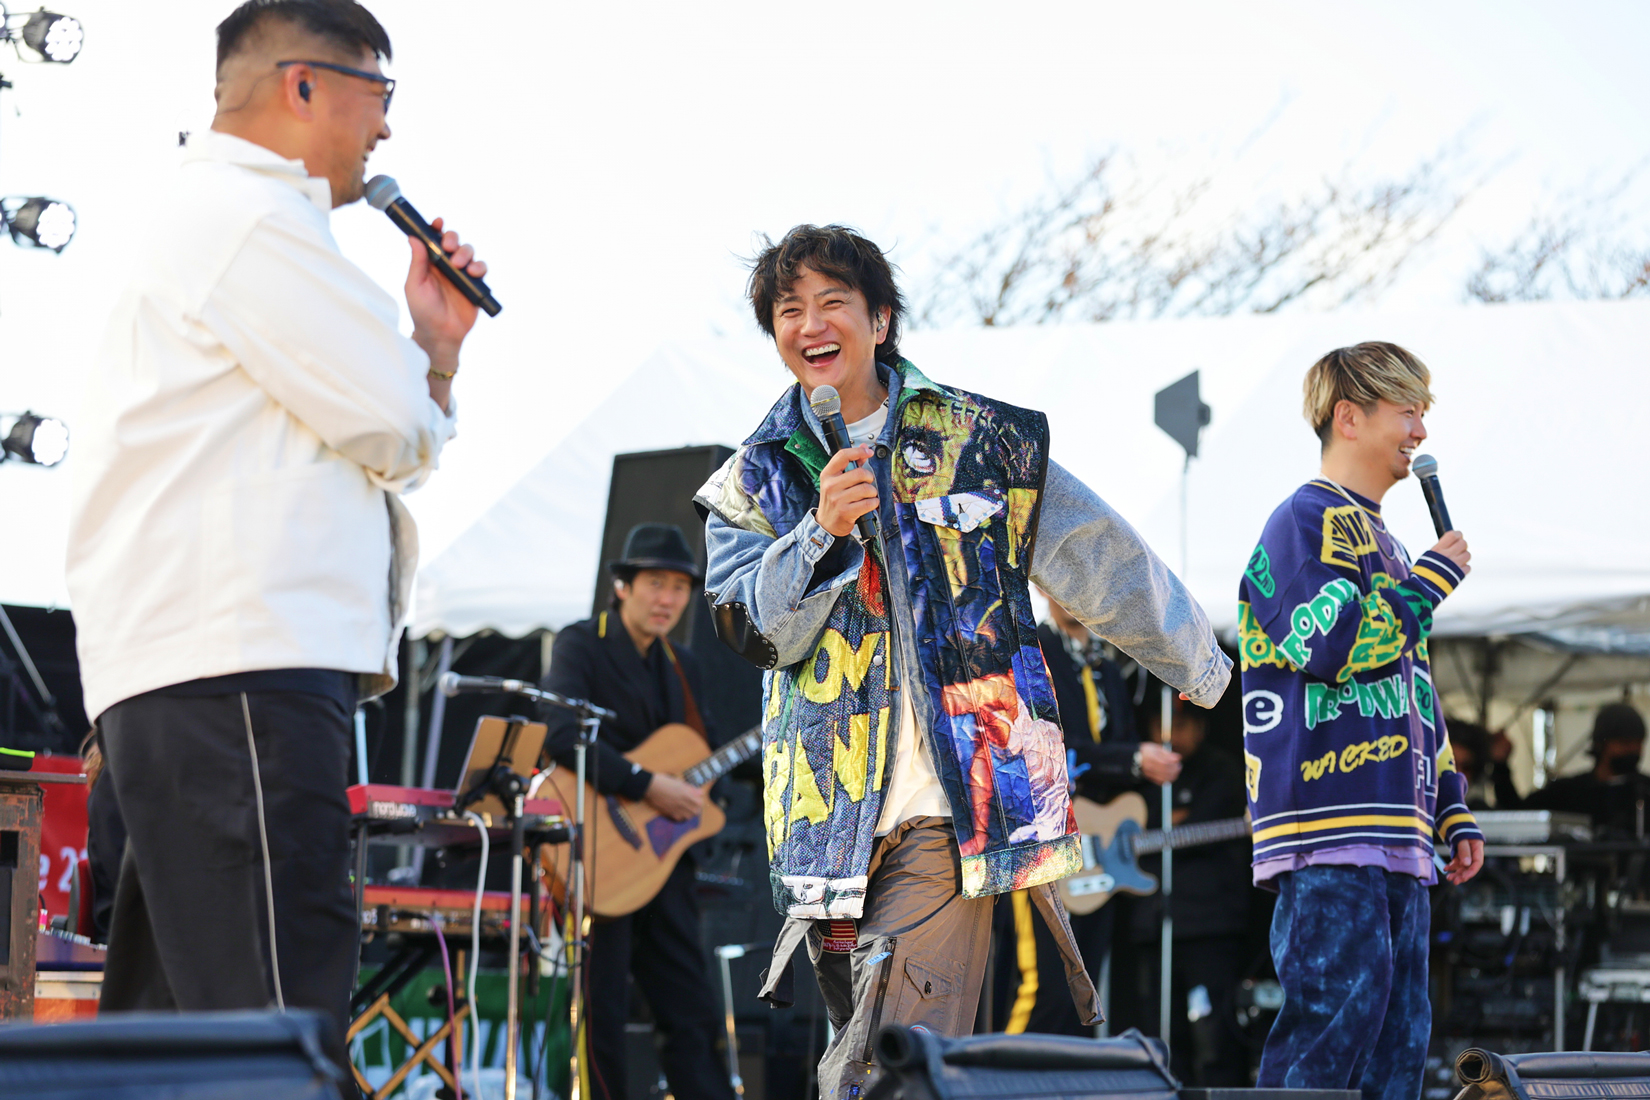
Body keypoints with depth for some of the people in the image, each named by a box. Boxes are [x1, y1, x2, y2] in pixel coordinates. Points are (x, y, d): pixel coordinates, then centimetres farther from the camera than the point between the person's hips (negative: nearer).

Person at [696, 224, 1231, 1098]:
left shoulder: (980, 437, 7)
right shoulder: (754, 480, 12)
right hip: (834, 814, 3)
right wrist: (823, 531, -17)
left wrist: (1202, 669, 27)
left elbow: (1098, 560, 17)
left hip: (954, 802, -3)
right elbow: (754, 632, -1)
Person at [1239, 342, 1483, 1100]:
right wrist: (1431, 581, -7)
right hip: (1331, 826, -10)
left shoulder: (1384, 545, 26)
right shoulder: (1305, 522, -4)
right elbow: (1335, 645, -20)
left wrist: (1453, 812, 23)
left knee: (1399, 1025, 6)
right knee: (1341, 996, -18)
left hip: (1396, 836, 10)